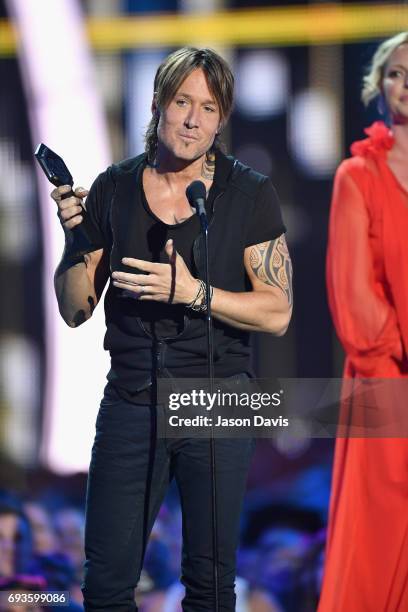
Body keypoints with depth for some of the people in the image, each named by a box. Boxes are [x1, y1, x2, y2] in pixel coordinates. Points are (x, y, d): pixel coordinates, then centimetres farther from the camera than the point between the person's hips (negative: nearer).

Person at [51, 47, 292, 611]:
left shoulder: (250, 194, -3)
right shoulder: (113, 189, 2)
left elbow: (277, 312, -6)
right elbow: (75, 310, 6)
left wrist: (192, 291, -19)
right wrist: (75, 240, -12)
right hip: (131, 401, 1)